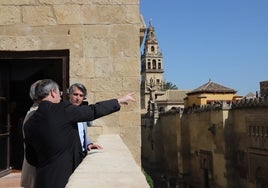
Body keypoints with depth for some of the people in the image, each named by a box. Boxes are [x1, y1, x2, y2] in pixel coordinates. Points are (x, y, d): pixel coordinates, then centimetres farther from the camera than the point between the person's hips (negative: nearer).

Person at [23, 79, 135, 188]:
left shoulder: (29, 124, 3)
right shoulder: (63, 109, -13)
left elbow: (31, 159, 10)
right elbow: (94, 110, -6)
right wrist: (119, 101, 7)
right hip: (66, 178, -5)